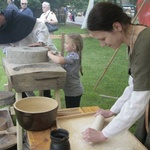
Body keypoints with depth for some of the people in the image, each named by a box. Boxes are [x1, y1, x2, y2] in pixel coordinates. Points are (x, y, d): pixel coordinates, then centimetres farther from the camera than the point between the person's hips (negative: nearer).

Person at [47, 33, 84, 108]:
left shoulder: (73, 56, -22)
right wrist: (55, 55, -3)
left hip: (73, 91, -9)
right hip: (70, 90, 9)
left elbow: (59, 60, -36)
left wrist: (50, 54, -20)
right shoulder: (71, 55, 8)